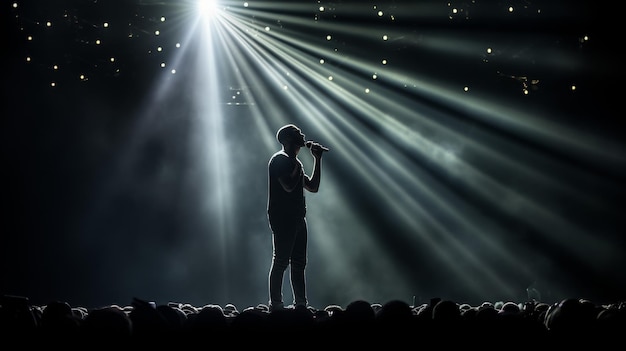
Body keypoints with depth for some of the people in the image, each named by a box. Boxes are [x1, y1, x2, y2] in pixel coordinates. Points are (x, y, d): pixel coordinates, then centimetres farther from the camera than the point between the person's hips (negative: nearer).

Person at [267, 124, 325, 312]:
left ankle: (301, 303, 12)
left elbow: (313, 187, 20)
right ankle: (276, 304, -5)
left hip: (296, 218, 9)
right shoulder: (279, 159, -7)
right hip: (283, 218, -9)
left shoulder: (292, 162, 21)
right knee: (281, 261, -8)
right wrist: (298, 165, -9)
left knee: (298, 262, 9)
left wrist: (317, 160, 16)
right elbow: (289, 186, -21)